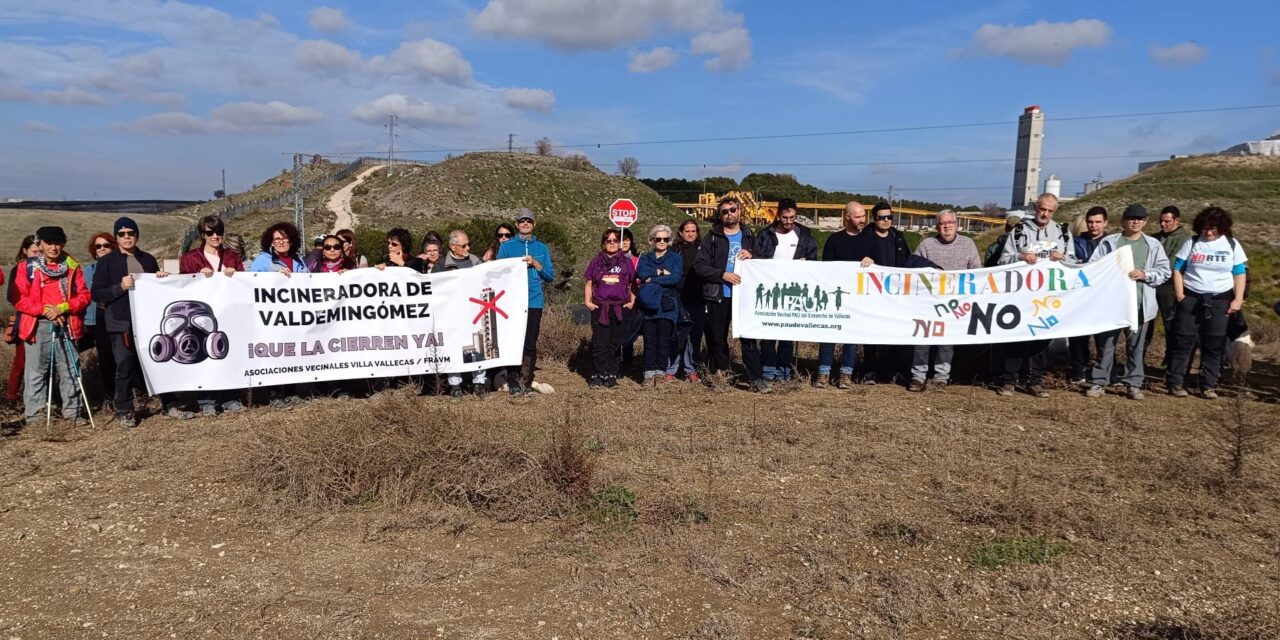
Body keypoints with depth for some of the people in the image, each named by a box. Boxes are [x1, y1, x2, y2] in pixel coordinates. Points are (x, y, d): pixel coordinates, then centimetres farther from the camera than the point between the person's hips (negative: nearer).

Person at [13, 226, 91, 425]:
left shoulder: (73, 267, 8)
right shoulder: (28, 267, 4)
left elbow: (84, 296, 4)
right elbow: (20, 299, -1)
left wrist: (63, 308, -11)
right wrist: (45, 310, -13)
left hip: (67, 325, 2)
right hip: (38, 326, -1)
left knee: (70, 371, 5)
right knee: (36, 372, 0)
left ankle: (73, 413, 13)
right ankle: (34, 416, 7)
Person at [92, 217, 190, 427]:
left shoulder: (148, 259, 14)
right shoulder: (107, 262, 3)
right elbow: (97, 294, -1)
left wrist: (163, 279, 2)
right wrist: (120, 287, -16)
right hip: (122, 323, -3)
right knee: (125, 366, -1)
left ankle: (169, 405, 14)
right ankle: (124, 411, 11)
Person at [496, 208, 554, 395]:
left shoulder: (541, 248, 13)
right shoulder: (506, 246, 7)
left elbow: (551, 275, 8)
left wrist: (535, 264, -6)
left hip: (534, 303, 2)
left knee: (531, 344, 1)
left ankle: (527, 382, 7)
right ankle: (513, 383, 4)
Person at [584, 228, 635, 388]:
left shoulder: (626, 261, 9)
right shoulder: (596, 261, 9)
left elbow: (632, 284, 12)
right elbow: (589, 283, 11)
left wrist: (632, 301, 1)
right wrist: (587, 301, 0)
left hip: (620, 308, 1)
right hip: (600, 308, -1)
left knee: (614, 343, 3)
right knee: (599, 343, -6)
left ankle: (611, 376, 8)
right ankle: (597, 376, 0)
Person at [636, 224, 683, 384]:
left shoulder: (676, 258, 9)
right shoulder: (645, 258, 15)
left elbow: (675, 278, -10)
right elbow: (641, 274, -5)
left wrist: (652, 279, -8)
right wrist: (661, 272, -10)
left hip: (667, 306, -2)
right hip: (648, 304, 2)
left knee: (664, 340, -4)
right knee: (649, 340, -1)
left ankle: (661, 371, 4)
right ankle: (649, 372, 5)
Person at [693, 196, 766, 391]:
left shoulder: (749, 237, 12)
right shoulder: (712, 238, 3)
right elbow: (699, 266, -5)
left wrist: (751, 256, -5)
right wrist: (722, 275, -17)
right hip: (718, 296, -1)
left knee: (749, 337, -4)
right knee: (718, 338, 6)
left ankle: (756, 379, -2)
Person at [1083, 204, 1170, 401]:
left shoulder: (1153, 245, 9)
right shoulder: (1109, 242, 5)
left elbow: (1164, 271, 6)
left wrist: (1145, 275, -10)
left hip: (1140, 303, 1)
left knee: (1136, 345, 6)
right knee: (1106, 343, 2)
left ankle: (1134, 383, 13)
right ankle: (1099, 382, 7)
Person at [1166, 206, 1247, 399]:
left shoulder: (1232, 245, 6)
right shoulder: (1191, 243, 3)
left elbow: (1240, 274, 7)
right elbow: (1177, 269, 2)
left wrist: (1238, 299, -2)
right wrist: (1179, 294, -7)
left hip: (1220, 301, 1)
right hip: (1191, 299, -1)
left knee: (1214, 345, 4)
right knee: (1183, 341, -1)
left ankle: (1209, 385, 11)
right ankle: (1175, 382, 3)